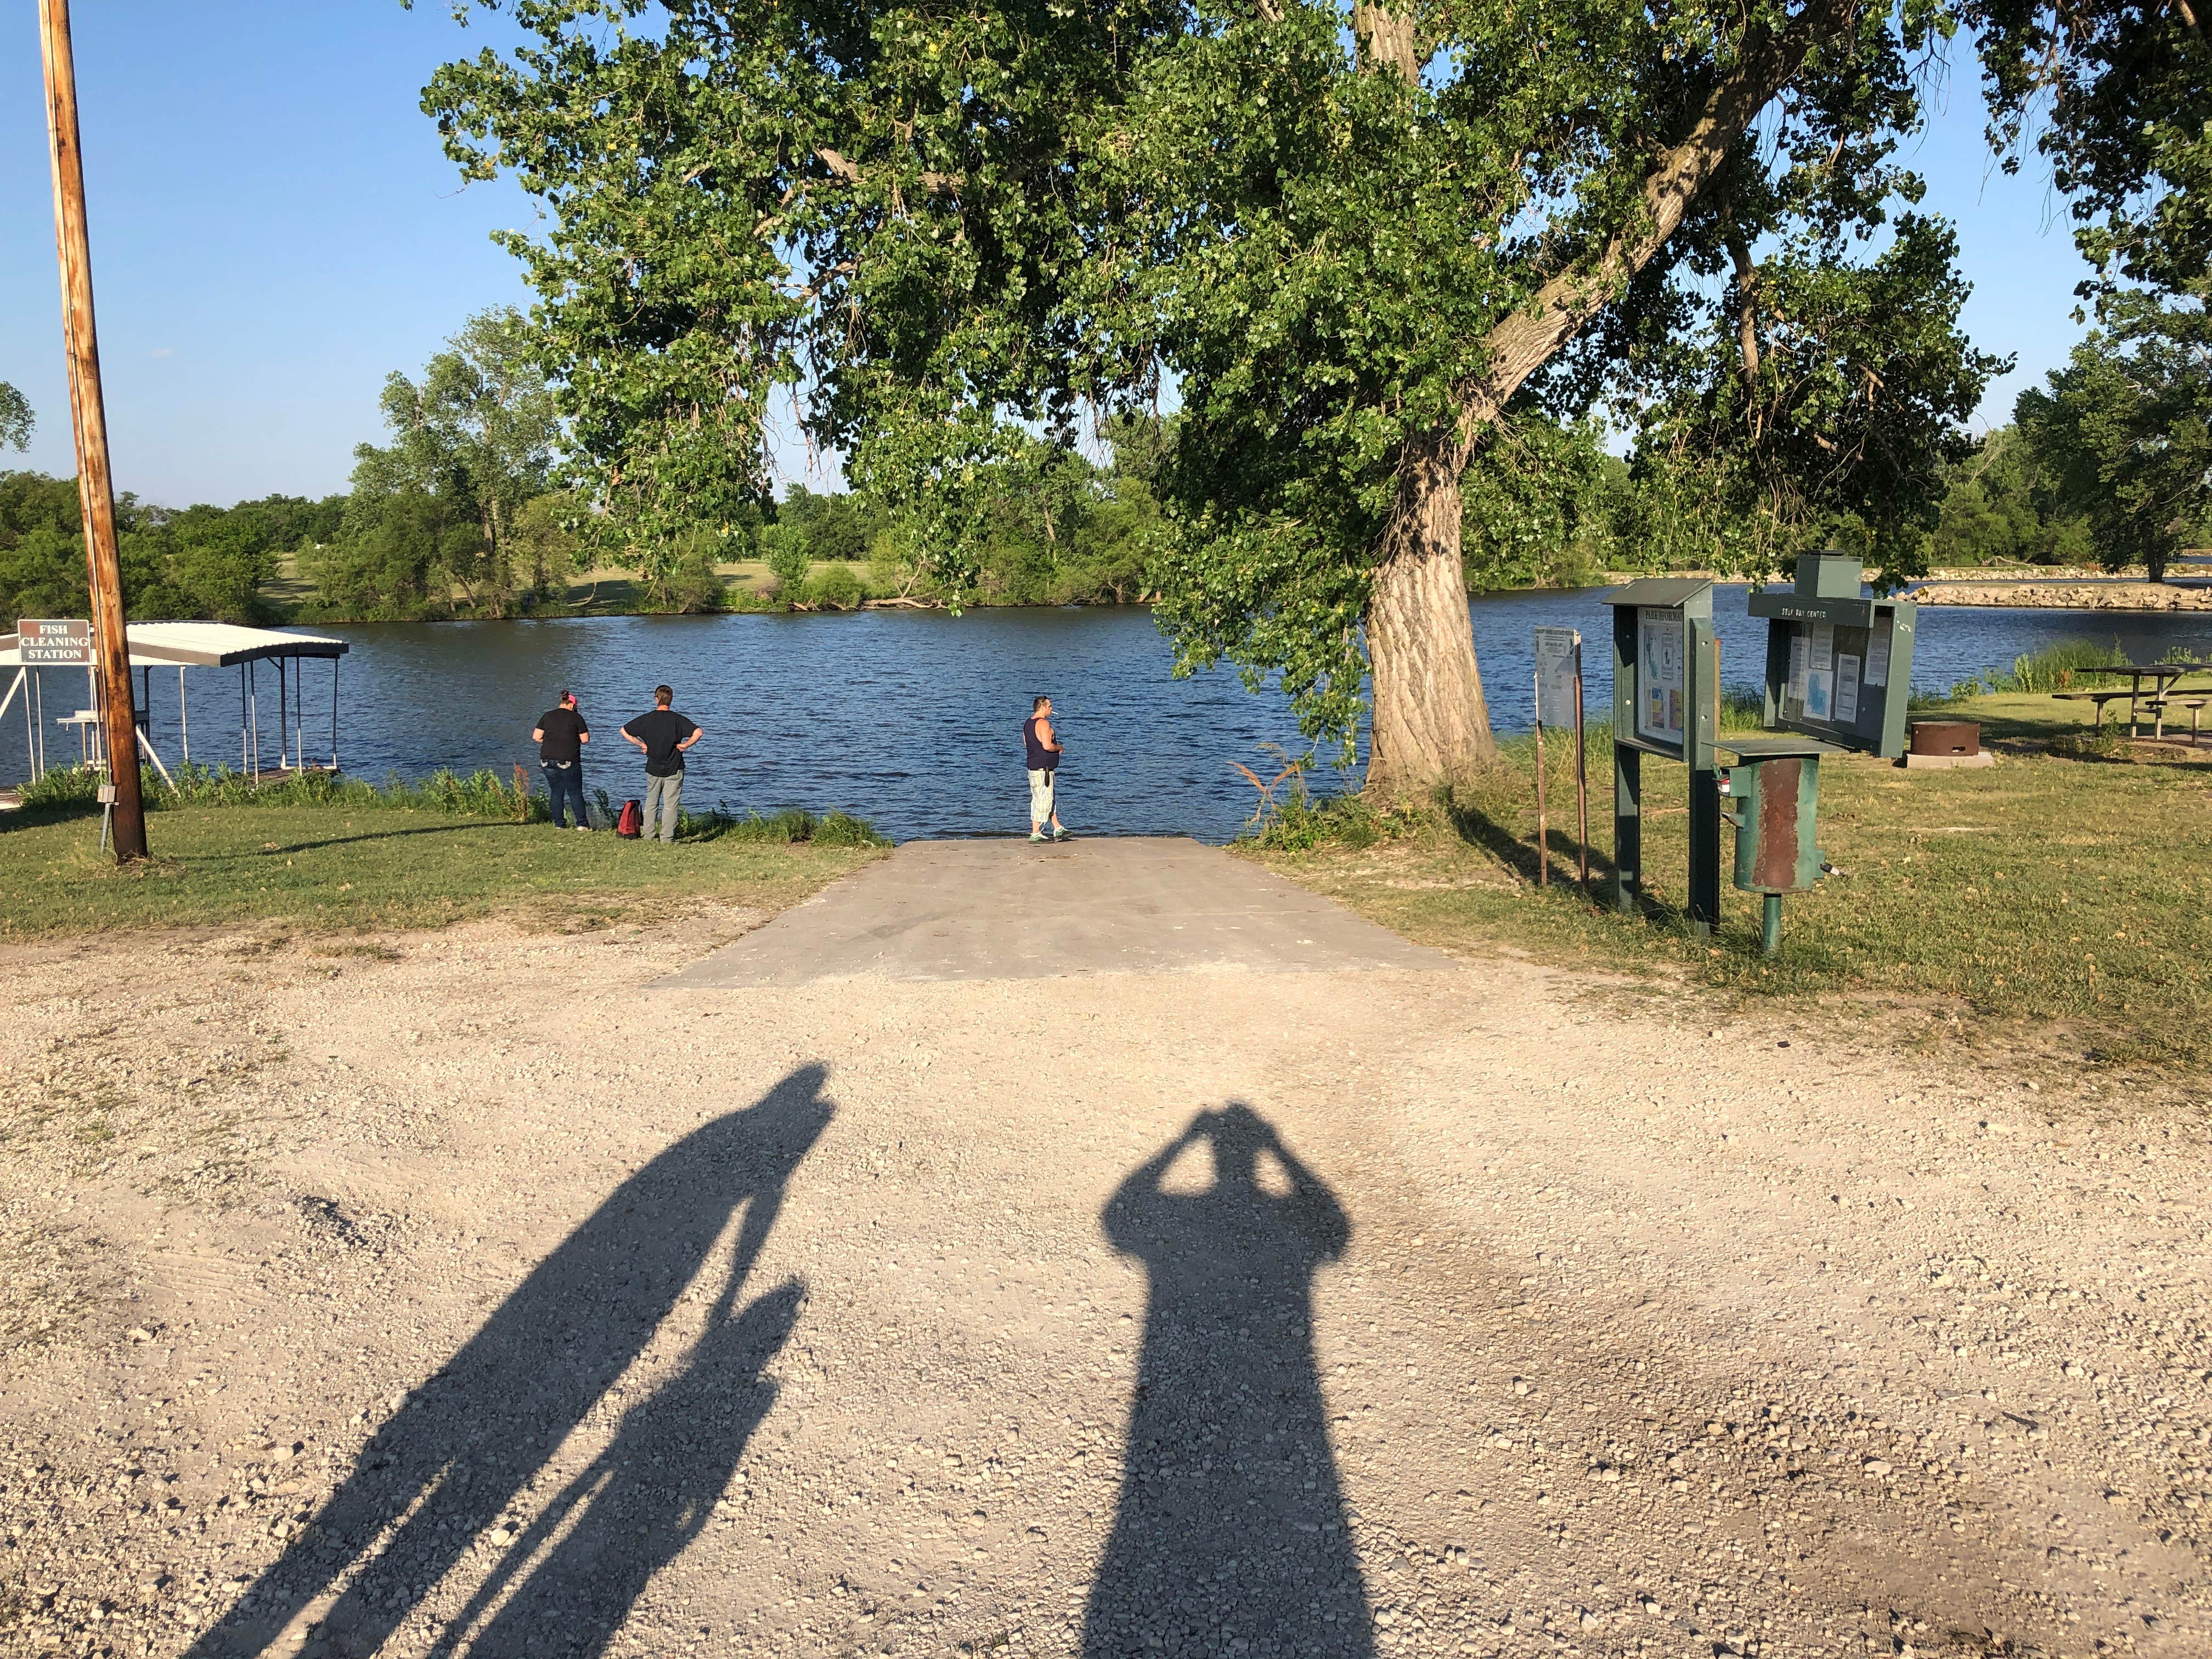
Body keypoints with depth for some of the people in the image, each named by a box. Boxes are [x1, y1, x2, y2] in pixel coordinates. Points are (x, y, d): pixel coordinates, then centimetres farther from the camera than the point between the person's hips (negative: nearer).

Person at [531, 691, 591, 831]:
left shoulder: (547, 716, 7)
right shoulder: (576, 717, -3)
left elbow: (536, 737, 4)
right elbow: (585, 739, -2)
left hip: (548, 760, 3)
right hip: (569, 761, -3)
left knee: (556, 793, 12)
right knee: (575, 793, 5)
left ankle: (559, 824, 11)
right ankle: (582, 823, 2)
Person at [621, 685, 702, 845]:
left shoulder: (646, 719, -1)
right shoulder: (678, 719, -9)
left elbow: (624, 731, 7)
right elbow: (697, 732, -19)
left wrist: (641, 744, 11)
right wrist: (686, 745, -6)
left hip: (653, 769, 2)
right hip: (674, 770, -2)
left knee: (651, 804, 15)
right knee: (671, 805, 1)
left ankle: (648, 837, 16)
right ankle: (667, 839, -3)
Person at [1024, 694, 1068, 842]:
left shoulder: (1028, 723, 13)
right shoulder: (1043, 723, -18)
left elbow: (1026, 743, 24)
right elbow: (1047, 746, -26)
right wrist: (1059, 747, -7)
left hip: (1033, 767, 10)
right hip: (1043, 768, -10)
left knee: (1049, 798, 17)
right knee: (1043, 800, -4)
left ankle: (1058, 829, 23)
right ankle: (1035, 834, -1)